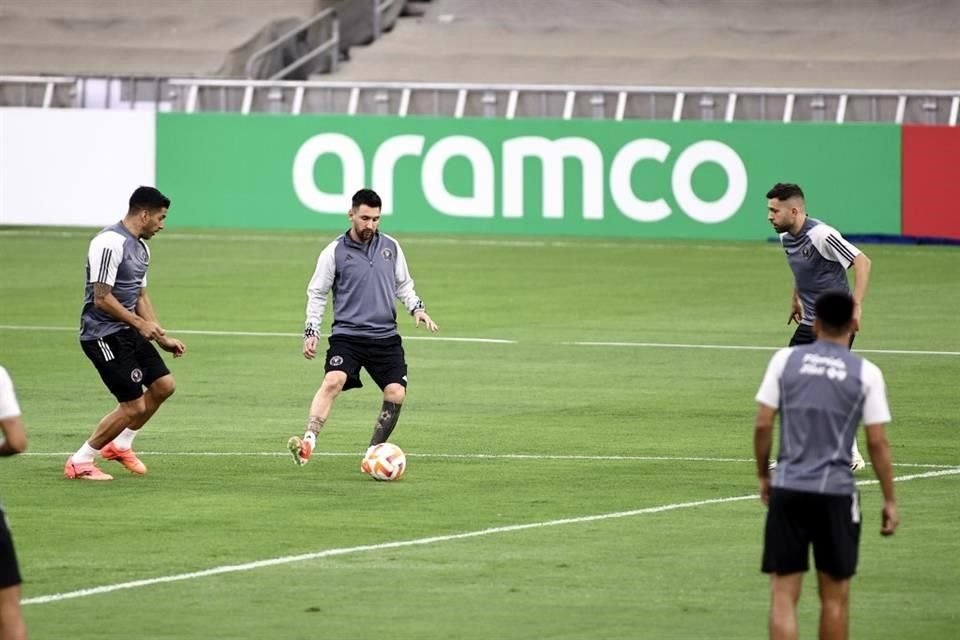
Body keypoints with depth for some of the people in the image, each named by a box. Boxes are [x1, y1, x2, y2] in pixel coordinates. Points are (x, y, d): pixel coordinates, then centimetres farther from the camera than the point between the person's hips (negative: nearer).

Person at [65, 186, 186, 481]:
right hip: (103, 333, -10)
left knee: (163, 385, 10)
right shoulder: (111, 244, -19)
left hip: (128, 332, 10)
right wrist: (140, 323, -19)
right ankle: (79, 462, 2)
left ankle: (119, 444, 26)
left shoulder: (140, 247, 13)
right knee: (134, 406, -10)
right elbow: (102, 298, -22)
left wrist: (162, 338, 17)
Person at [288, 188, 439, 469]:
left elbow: (403, 285, 20)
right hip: (347, 335, -3)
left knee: (396, 394, -7)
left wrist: (417, 308, 3)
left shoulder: (390, 247, 8)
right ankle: (308, 442, -37)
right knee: (333, 382, -27)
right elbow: (316, 293, 5)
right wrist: (311, 331, -2)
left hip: (385, 336, 4)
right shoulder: (335, 252, -2)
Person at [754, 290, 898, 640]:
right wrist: (889, 500, 7)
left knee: (783, 594, 1)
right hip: (836, 492, -1)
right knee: (834, 597, 11)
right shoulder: (866, 373, -1)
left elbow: (763, 425, 1)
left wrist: (763, 476, 15)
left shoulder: (785, 359, 2)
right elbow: (877, 443, -1)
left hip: (788, 490, 1)